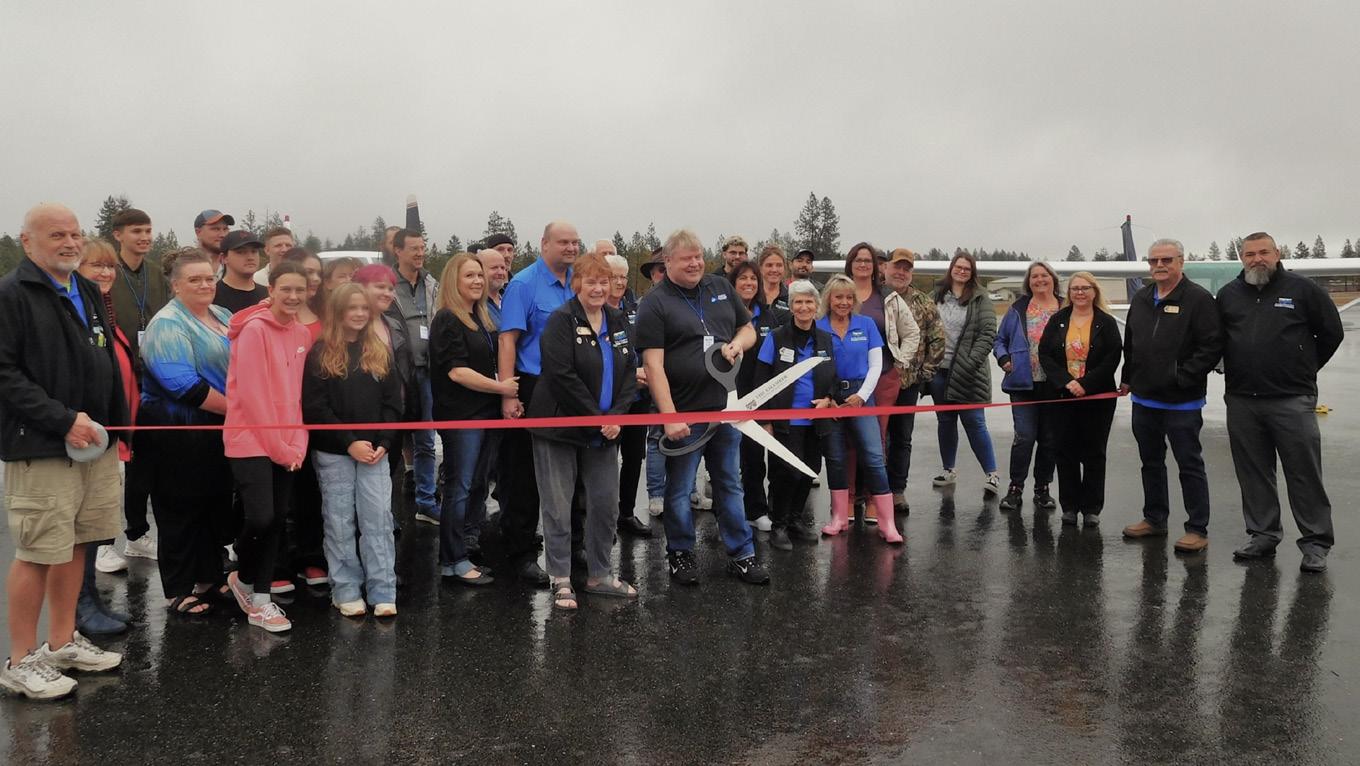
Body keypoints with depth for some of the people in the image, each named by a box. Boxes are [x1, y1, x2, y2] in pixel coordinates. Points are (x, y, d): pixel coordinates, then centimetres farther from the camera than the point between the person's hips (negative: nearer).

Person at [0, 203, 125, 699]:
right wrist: (64, 420, -19)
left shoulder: (87, 292, 16)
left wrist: (114, 425, 14)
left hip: (94, 442, 8)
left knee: (74, 545, 14)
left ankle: (63, 644, 27)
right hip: (40, 448, -7)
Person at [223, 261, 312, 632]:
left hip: (287, 445, 7)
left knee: (277, 519, 7)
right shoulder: (254, 330, -12)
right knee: (261, 518, -13)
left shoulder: (303, 334, 9)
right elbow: (251, 395, -15)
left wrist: (298, 443, 0)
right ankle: (244, 577, 17)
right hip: (251, 441, -6)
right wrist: (278, 446, -13)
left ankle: (259, 600, 18)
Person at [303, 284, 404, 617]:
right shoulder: (320, 353, -1)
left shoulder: (380, 352, 10)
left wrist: (384, 442, -6)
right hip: (333, 451, -2)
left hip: (375, 449, 3)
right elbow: (314, 407, -7)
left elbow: (392, 402, 8)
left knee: (378, 520, -1)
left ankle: (383, 593, 3)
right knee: (340, 522, 3)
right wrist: (349, 442, -13)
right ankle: (346, 591, 12)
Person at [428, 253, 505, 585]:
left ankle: (471, 540, 26)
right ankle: (454, 561, 1)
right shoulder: (447, 320, -11)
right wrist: (501, 387, -15)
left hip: (486, 413, 8)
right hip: (461, 416, -8)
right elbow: (457, 371, -19)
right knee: (459, 486, -4)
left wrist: (506, 388, 12)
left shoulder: (482, 318, 15)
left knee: (478, 483, 14)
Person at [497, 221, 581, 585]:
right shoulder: (524, 284, -8)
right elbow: (508, 340, -13)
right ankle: (521, 552, 11)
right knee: (527, 477, 1)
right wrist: (509, 395, -20)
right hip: (534, 388, -6)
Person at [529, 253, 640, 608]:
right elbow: (561, 376, -19)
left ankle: (599, 575, 25)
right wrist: (597, 418, -16)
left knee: (606, 503, 9)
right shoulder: (562, 320, -10)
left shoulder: (618, 321, 9)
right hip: (560, 428, -6)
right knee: (558, 508, 1)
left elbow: (630, 372, 7)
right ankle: (560, 580, 13)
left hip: (604, 430, 6)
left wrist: (616, 415, -8)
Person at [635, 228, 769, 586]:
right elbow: (653, 365, -15)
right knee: (680, 489, 7)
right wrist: (669, 418, -21)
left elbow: (748, 329, 20)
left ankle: (742, 555, 23)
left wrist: (738, 344, -5)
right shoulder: (654, 304, -9)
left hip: (725, 408, 5)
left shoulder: (721, 288, 9)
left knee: (730, 484, 14)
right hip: (683, 414, -5)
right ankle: (681, 554, 24)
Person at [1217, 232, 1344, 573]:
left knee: (1305, 473, 0)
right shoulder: (1228, 295, 9)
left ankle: (1316, 543, 8)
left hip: (1292, 400, -3)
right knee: (1253, 474, 10)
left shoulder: (1303, 289, 0)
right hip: (1241, 401, 4)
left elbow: (1331, 332, 7)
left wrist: (1304, 369, 9)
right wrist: (1237, 371, 12)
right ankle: (1263, 535, 21)